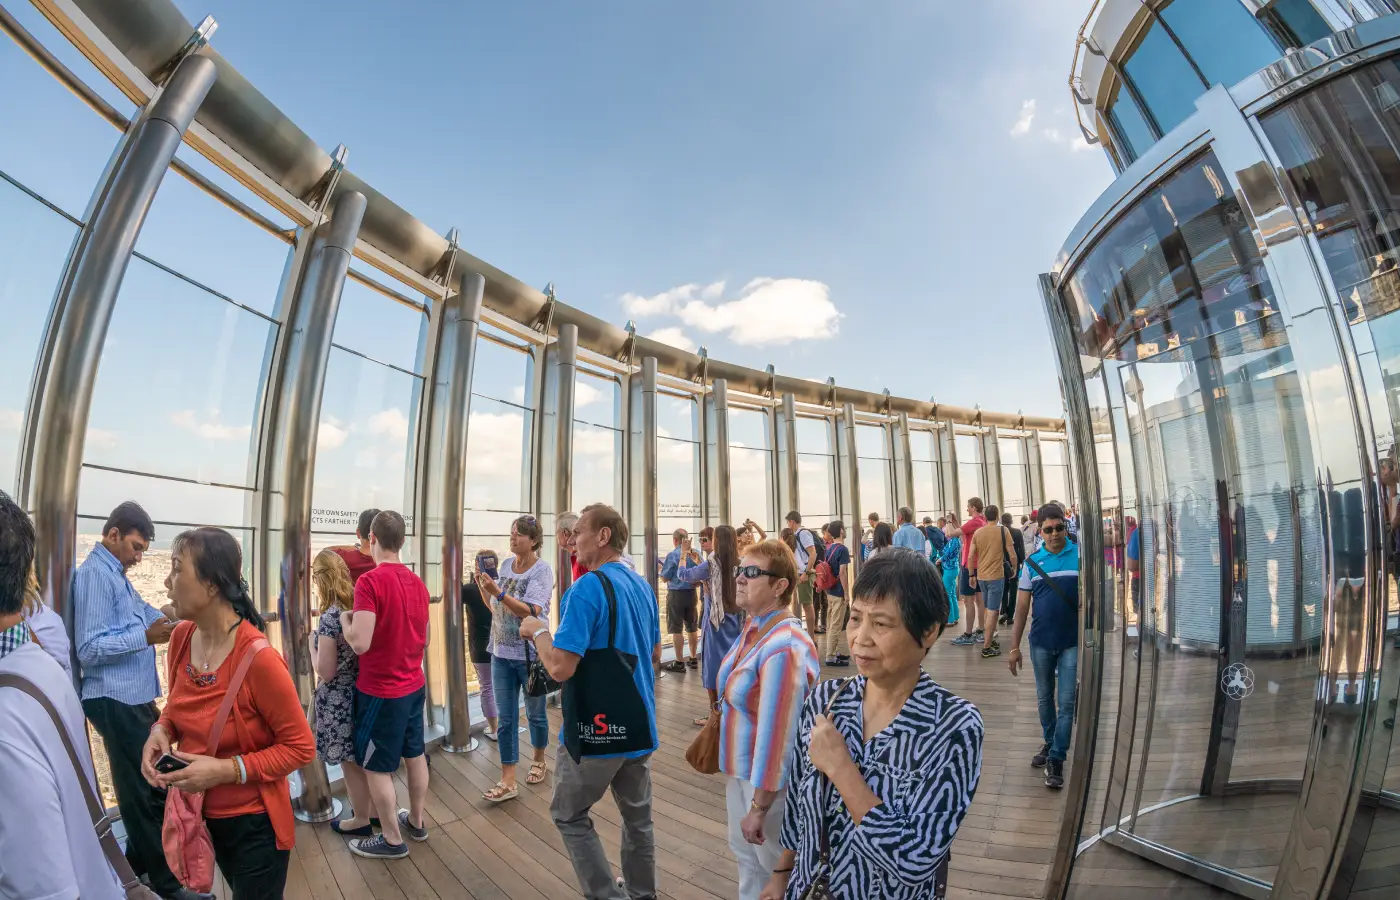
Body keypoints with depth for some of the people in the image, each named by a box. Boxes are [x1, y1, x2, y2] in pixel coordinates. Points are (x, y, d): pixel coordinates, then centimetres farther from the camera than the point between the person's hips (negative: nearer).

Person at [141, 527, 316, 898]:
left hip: (254, 825, -6)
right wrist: (161, 730, -9)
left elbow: (301, 747, -20)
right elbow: (178, 703, 11)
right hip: (201, 815, 7)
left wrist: (228, 770, -27)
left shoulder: (258, 658, -29)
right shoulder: (182, 635, -8)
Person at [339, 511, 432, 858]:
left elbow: (360, 643, -25)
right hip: (414, 685, 7)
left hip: (381, 690, -7)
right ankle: (416, 822, 34)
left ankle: (392, 839, 20)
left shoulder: (370, 581, -21)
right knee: (415, 754, 19)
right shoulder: (418, 582, 3)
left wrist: (344, 618, -8)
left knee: (376, 767, 9)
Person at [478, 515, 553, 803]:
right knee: (506, 719, 6)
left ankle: (538, 760, 37)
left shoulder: (542, 570, -15)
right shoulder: (506, 564, 4)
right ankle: (508, 781, 14)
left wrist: (498, 592, -31)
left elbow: (531, 612, -25)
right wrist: (483, 586, -5)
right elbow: (495, 607, 11)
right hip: (501, 652, 5)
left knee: (535, 713, 14)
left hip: (531, 654, -5)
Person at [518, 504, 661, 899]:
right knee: (637, 817, 20)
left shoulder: (588, 587, -20)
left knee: (569, 815, 14)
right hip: (640, 725, 7)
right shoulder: (642, 585, 5)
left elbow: (560, 668, -23)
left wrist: (538, 631, -8)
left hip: (596, 729, -7)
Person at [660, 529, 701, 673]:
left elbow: (665, 578, -9)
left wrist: (661, 567, 9)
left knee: (676, 629, 2)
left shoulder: (672, 555, -13)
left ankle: (679, 662, 4)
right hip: (692, 593, 5)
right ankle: (693, 659, 24)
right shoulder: (696, 554, 1)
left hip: (676, 594, -5)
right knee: (692, 627, 15)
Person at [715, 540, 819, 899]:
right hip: (741, 768, 9)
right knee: (744, 852, 27)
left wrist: (759, 807, -25)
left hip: (769, 779, -9)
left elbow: (776, 732, -30)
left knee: (775, 868, 14)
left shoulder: (783, 647, -31)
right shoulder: (753, 629, -1)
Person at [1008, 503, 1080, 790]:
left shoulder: (1081, 555, -6)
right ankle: (1049, 743, 36)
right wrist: (1014, 646, 2)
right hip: (1041, 642, 3)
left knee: (1066, 702, 1)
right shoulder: (1032, 561, 0)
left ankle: (1056, 759, 11)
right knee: (1044, 699, 16)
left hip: (1073, 641, -2)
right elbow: (1023, 606, 3)